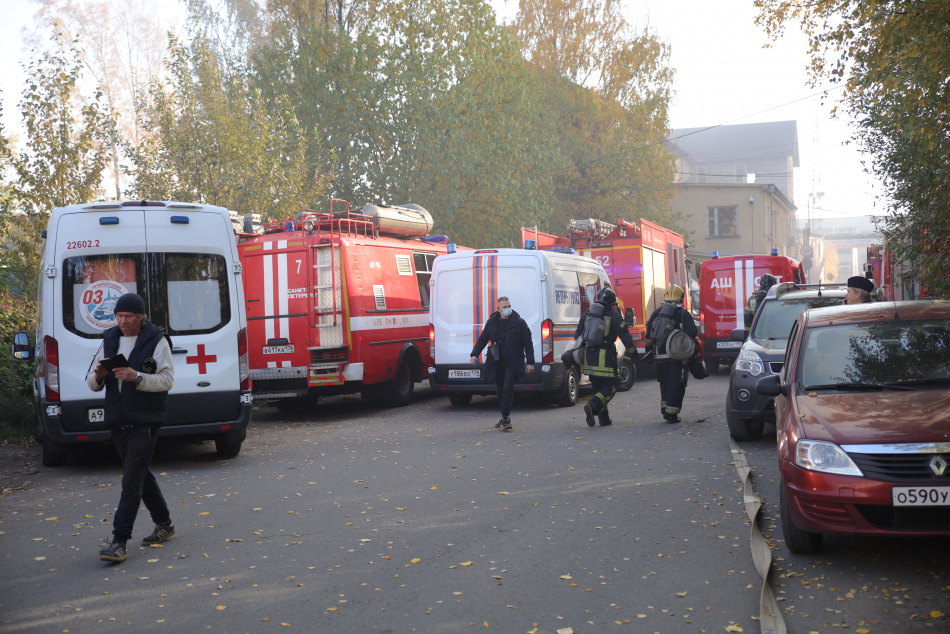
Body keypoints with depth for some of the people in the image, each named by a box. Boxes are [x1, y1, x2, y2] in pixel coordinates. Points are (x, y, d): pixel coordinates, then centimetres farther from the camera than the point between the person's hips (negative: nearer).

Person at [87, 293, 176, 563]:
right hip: (117, 420, 7)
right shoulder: (109, 340, 11)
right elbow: (92, 385, 12)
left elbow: (167, 380, -13)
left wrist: (136, 377, -26)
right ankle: (164, 524, 31)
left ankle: (119, 542, -9)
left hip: (145, 421, -6)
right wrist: (98, 375, -12)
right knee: (141, 474, 16)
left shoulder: (157, 341, -5)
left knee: (132, 479, -10)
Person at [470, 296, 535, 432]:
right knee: (500, 390, 10)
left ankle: (505, 418, -10)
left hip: (513, 363, -4)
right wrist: (475, 354, -3)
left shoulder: (519, 322, -2)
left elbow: (528, 343, -1)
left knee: (507, 388, -16)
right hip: (496, 363, 4)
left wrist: (530, 362, -5)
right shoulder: (491, 322, 9)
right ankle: (505, 418, 23)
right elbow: (482, 339, 11)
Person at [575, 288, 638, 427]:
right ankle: (592, 406, -24)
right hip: (605, 358, -6)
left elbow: (577, 335, 19)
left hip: (589, 357, 6)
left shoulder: (587, 315, 12)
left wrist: (582, 349, 33)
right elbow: (625, 337, -5)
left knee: (597, 387, 17)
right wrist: (633, 353, 6)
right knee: (610, 387, 0)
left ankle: (603, 417, 17)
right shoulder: (615, 316, -5)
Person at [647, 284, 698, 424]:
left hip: (660, 356, 4)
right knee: (676, 385, 1)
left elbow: (649, 335, 7)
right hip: (678, 357, -4)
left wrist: (650, 352, 15)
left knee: (664, 383, 19)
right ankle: (671, 414, -2)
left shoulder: (656, 313, 7)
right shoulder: (683, 314, -6)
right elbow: (692, 333, -15)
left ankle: (665, 408, 19)